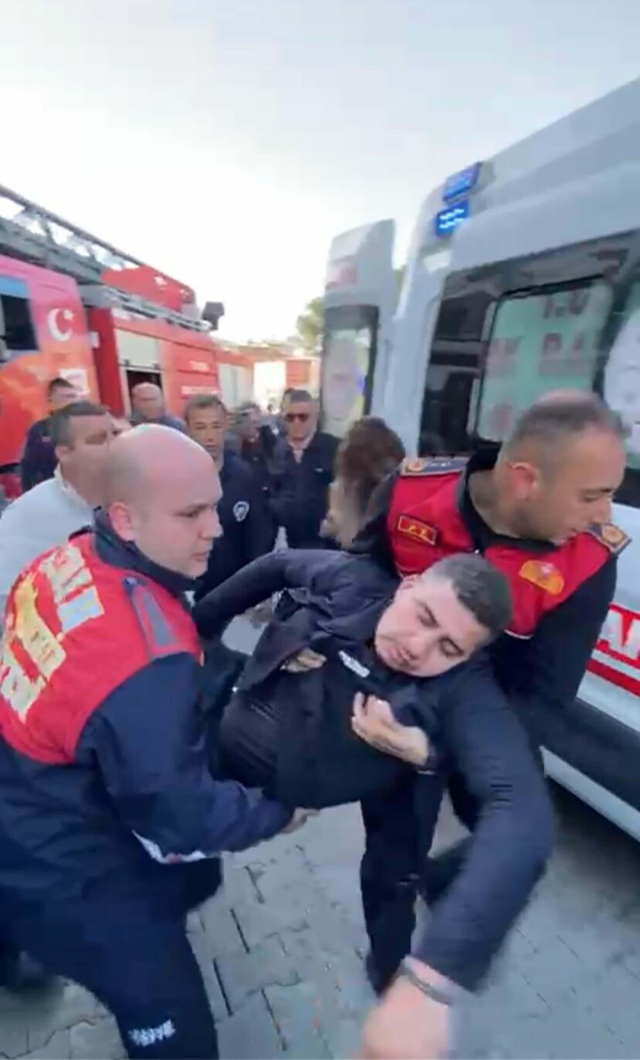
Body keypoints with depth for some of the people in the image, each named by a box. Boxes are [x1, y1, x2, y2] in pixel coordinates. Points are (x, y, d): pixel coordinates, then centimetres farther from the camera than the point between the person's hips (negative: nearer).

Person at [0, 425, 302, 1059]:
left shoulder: (69, 559, -13)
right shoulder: (148, 660, -39)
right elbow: (180, 819, -26)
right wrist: (280, 811, -9)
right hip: (65, 872, -8)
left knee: (192, 878, 32)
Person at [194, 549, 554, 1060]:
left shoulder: (465, 693, -32)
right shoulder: (351, 581, -24)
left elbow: (524, 813, -46)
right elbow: (278, 564, -6)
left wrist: (430, 979, -54)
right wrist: (201, 622, -1)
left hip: (295, 792, -1)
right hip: (223, 747, 2)